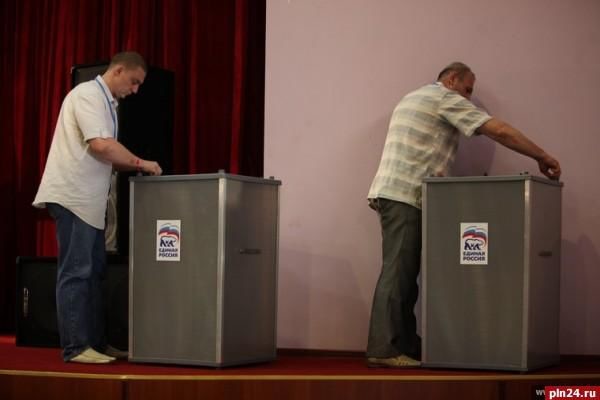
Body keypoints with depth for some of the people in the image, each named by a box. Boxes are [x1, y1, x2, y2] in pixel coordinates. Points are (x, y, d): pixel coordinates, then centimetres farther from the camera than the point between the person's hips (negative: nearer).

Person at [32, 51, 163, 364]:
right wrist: (141, 163, -13)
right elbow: (100, 145, -23)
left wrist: (135, 167, 8)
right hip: (72, 196, -10)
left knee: (93, 272, 11)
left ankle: (96, 343, 16)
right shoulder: (88, 94, -11)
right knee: (75, 272, -8)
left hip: (88, 199, 10)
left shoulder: (105, 102, 19)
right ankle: (75, 347, -5)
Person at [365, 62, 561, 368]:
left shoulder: (413, 98, 27)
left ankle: (407, 347, 5)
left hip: (391, 192, 10)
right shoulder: (446, 98, -3)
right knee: (397, 272, -12)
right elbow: (500, 131, -9)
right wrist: (542, 157, -3)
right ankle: (384, 350, -14)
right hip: (404, 196, -10)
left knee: (403, 272, 6)